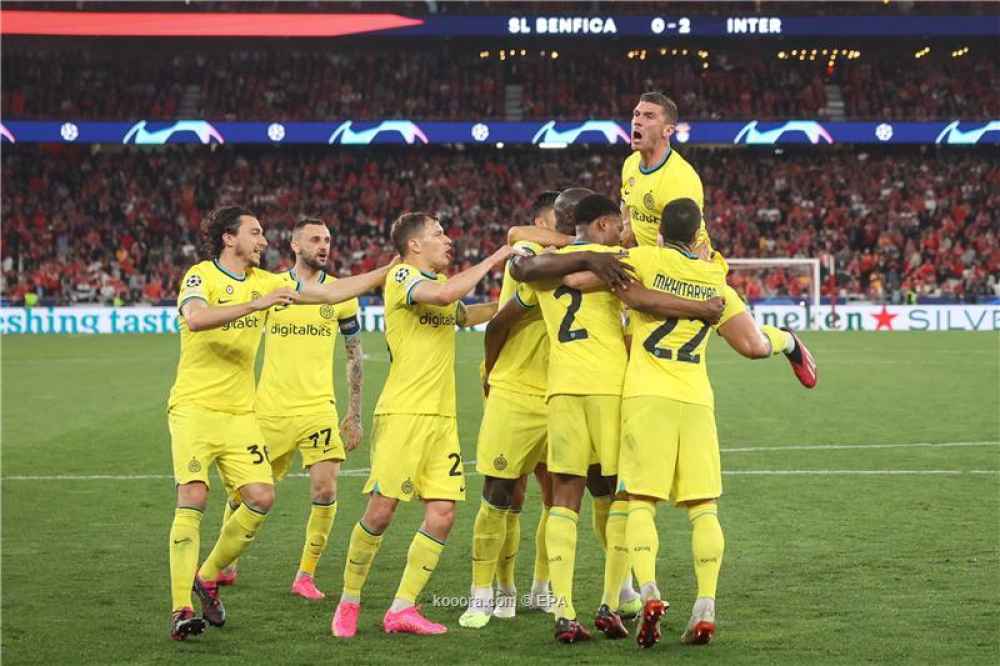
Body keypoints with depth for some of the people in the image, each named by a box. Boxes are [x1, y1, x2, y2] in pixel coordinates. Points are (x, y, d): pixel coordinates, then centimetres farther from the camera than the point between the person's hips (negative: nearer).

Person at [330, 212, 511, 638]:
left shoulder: (440, 280, 20)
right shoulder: (400, 276, -6)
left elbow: (464, 314, 43)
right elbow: (443, 294, -26)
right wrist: (492, 261, -16)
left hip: (442, 416, 8)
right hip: (402, 412, -8)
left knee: (442, 514, -3)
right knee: (381, 510, -9)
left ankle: (402, 609, 2)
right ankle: (349, 601, 9)